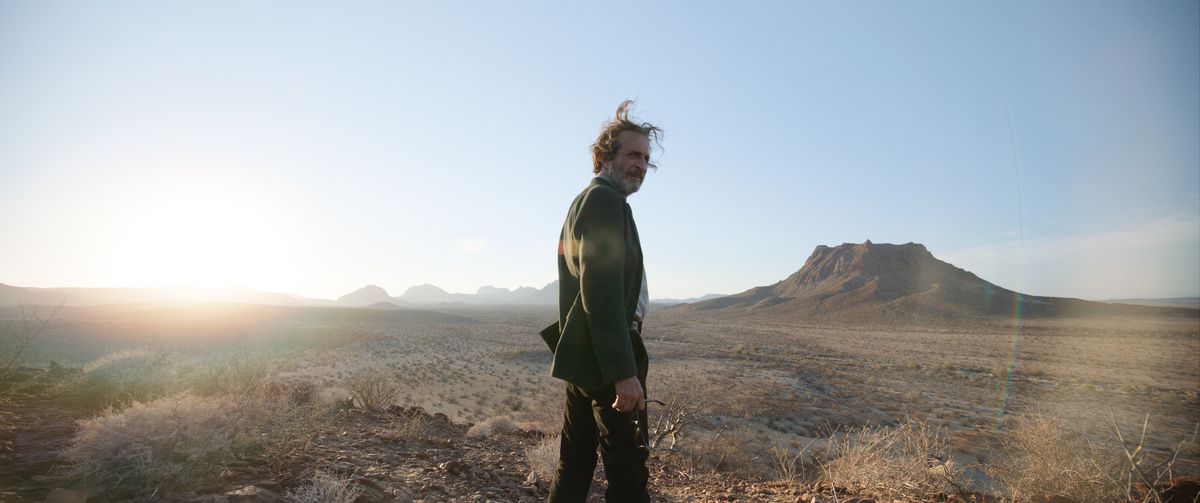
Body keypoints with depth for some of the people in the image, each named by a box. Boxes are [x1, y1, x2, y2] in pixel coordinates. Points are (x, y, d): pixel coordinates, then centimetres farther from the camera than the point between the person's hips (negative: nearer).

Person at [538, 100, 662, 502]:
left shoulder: (584, 201, 20)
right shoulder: (604, 199, -11)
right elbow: (602, 290, -22)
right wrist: (624, 371, -24)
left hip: (582, 357, 10)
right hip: (606, 360, -10)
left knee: (574, 468, 15)